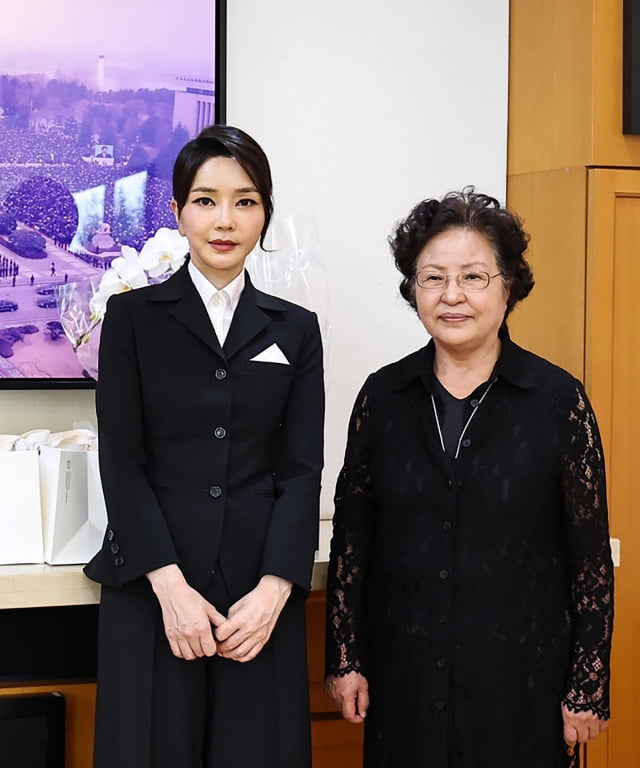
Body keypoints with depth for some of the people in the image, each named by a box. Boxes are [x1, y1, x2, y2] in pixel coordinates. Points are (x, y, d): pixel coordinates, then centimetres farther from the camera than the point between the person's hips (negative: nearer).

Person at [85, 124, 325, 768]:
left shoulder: (295, 330, 10)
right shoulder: (133, 316, 5)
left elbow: (303, 468, 4)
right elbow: (121, 461, -2)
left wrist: (274, 590, -9)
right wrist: (171, 587, -13)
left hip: (260, 594, 2)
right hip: (152, 587, -1)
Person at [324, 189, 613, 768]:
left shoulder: (558, 400, -5)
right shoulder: (384, 395, 2)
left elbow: (590, 559, -4)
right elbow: (350, 540, 6)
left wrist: (589, 688, -4)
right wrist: (346, 658, 4)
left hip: (521, 676, -2)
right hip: (405, 672, 2)